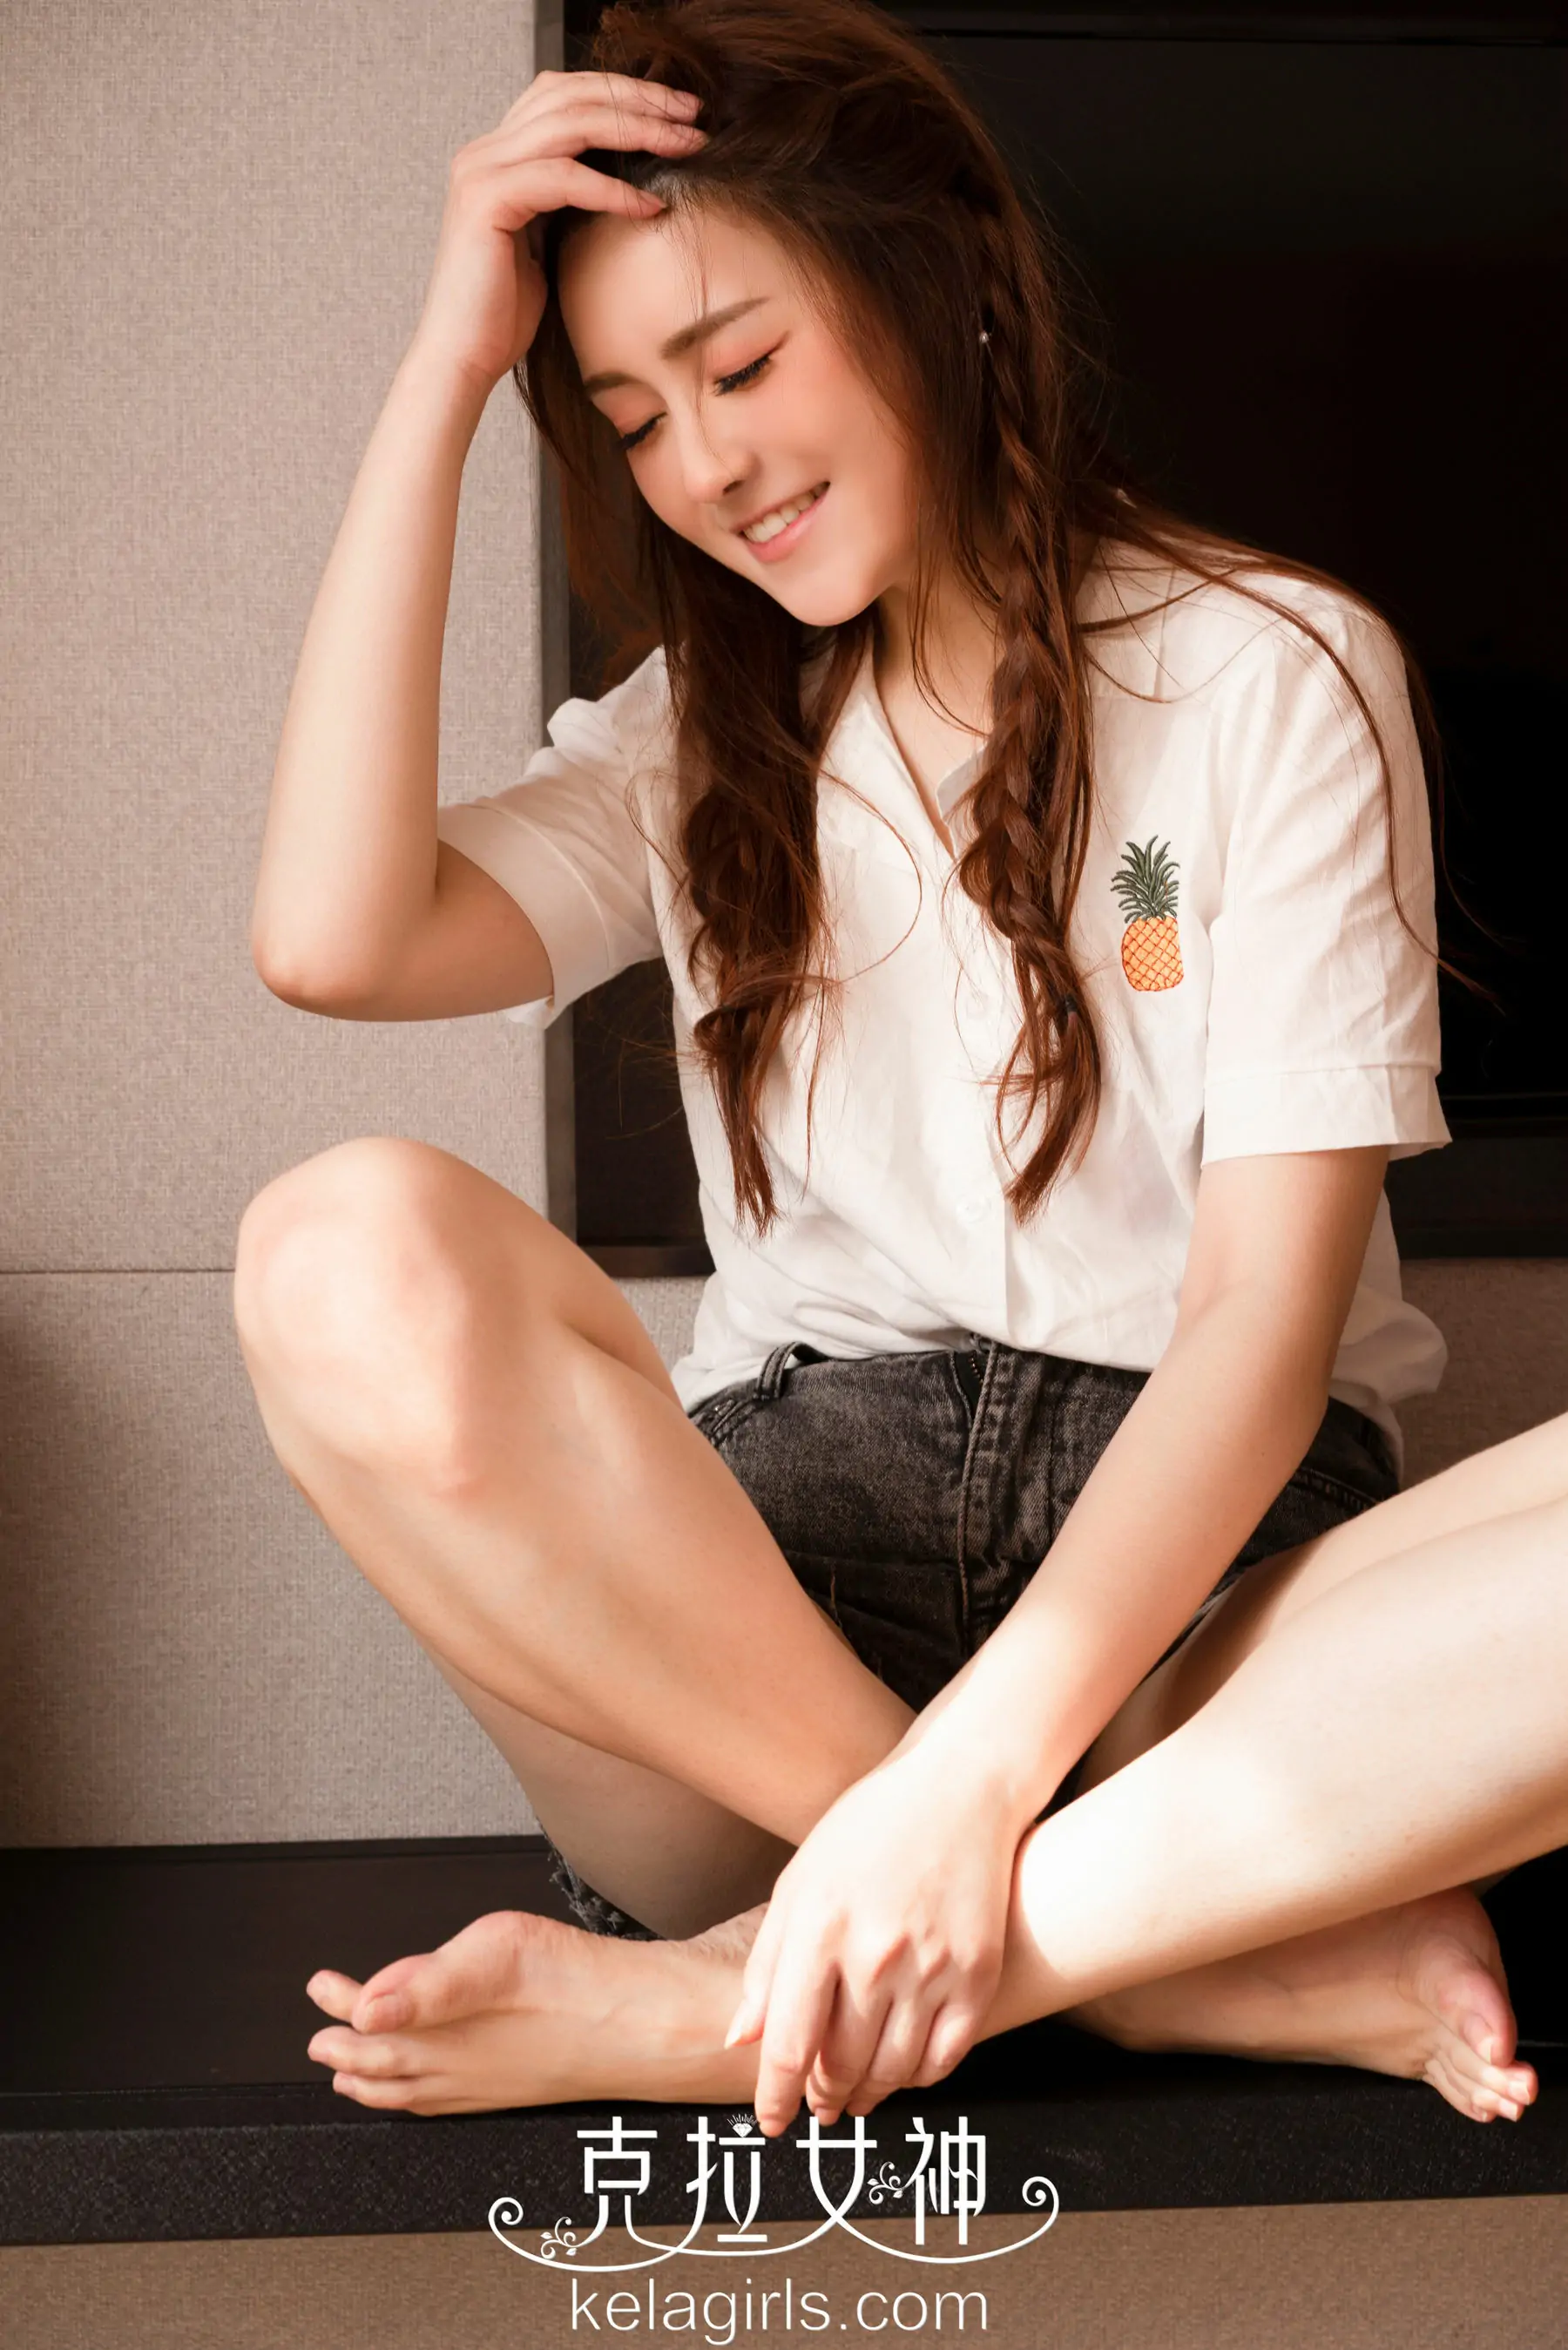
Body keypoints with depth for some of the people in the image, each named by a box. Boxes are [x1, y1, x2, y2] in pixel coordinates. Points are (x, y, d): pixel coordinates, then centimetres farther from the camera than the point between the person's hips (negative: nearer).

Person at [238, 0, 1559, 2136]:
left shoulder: (1275, 669, 4)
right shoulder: (703, 741, 17)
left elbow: (1272, 1302, -8)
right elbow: (331, 941, -5)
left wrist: (979, 1768, -23)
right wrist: (444, 374, 0)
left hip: (1188, 1579, -2)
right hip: (771, 1554, 2)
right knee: (349, 1259, -28)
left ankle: (756, 2000, -27)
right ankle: (1232, 1951, -23)